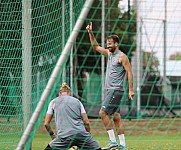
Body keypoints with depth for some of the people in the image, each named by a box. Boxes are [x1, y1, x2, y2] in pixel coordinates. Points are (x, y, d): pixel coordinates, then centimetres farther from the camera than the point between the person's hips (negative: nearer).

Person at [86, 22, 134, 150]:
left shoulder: (122, 57, -9)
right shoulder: (109, 53, 15)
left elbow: (129, 72, -12)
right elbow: (96, 46, 24)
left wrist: (131, 89, -17)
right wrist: (90, 33, 13)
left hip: (116, 90, -9)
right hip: (110, 90, 9)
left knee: (103, 112, -16)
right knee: (116, 117, 6)